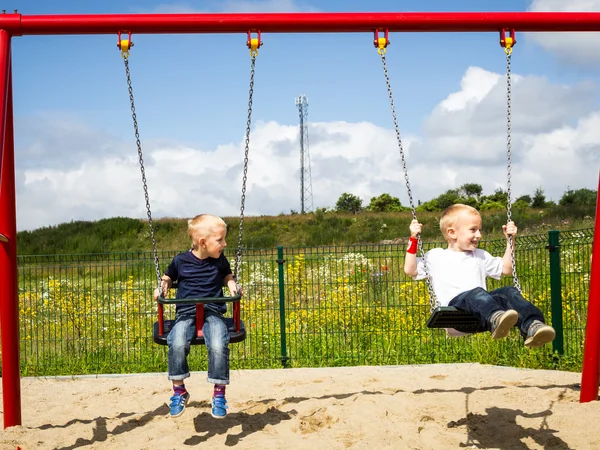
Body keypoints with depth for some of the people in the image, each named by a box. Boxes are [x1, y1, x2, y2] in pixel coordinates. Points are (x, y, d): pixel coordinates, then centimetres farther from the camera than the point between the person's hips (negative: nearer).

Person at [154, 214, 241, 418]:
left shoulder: (219, 261, 8)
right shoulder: (181, 261, 4)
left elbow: (227, 276, 26)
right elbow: (168, 277, 22)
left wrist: (233, 286, 5)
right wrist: (162, 287, 1)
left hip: (212, 311, 1)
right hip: (185, 312, -1)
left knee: (218, 346, -29)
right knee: (177, 344, -31)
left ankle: (219, 393, -12)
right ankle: (179, 391, -11)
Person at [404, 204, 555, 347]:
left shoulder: (480, 256, 34)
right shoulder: (435, 256, 21)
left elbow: (506, 269, 37)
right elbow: (410, 270, 12)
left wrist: (510, 240, 33)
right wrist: (413, 239, 9)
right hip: (455, 304, -5)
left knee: (508, 292, -24)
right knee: (476, 293, -37)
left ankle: (532, 327, -47)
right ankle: (496, 319, -67)